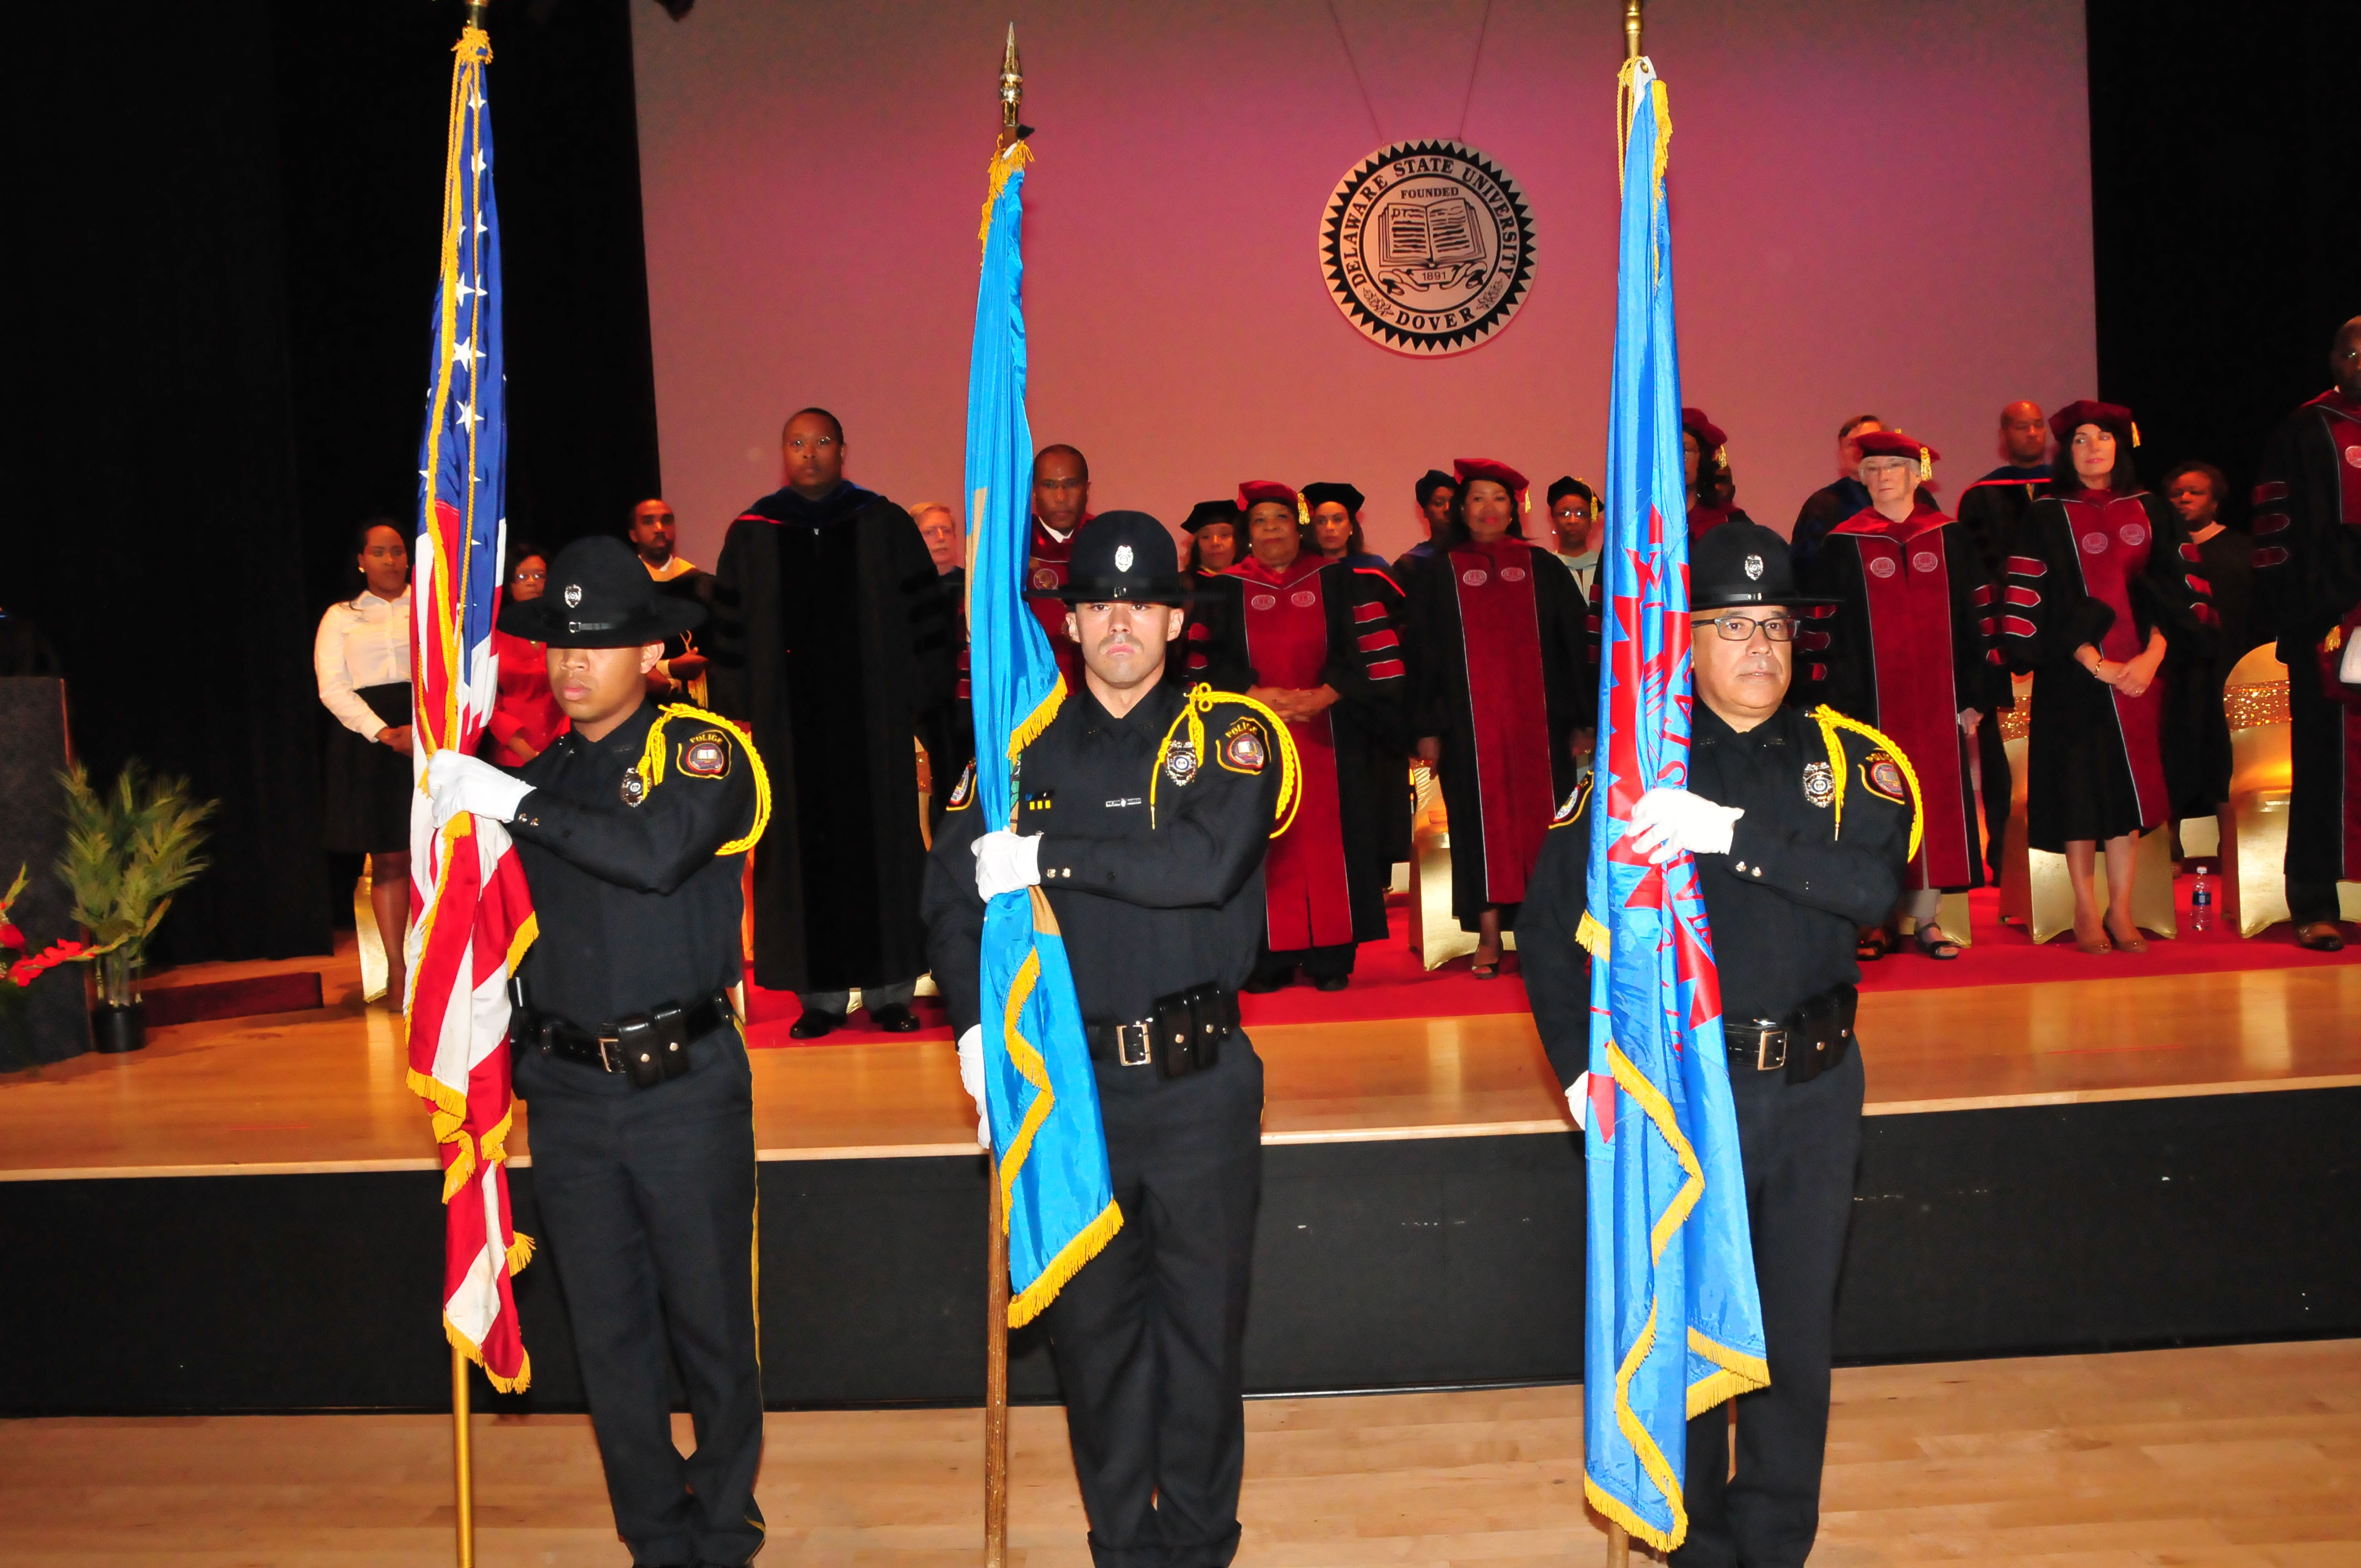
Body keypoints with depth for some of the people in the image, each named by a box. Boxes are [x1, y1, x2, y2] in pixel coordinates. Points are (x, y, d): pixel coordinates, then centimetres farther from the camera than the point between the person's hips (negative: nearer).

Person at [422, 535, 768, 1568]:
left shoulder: (702, 750, -5)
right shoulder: (535, 779, 12)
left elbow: (659, 851, -26)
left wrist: (514, 803, -24)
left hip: (685, 1087, -5)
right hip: (568, 1096, 5)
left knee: (709, 1324, 6)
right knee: (609, 1339, 12)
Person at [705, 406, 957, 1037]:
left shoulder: (884, 526, 5)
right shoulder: (752, 535, 8)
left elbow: (925, 615, 4)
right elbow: (729, 629, 8)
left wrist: (919, 700, -2)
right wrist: (739, 712, 2)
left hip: (872, 714, -1)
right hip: (788, 718, 1)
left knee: (881, 839, 1)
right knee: (804, 848, 1)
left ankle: (890, 990, 9)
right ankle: (822, 994, 8)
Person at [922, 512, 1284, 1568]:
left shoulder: (1228, 735, -1)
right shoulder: (1023, 746, 7)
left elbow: (1210, 862, -20)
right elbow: (951, 892, 2)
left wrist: (1050, 856, -18)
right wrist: (976, 1027, -13)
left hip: (1198, 1083, -2)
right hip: (1067, 1080, 2)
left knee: (1204, 1322, 8)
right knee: (1088, 1324, 11)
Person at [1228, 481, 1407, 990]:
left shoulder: (1339, 581, 8)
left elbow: (1372, 652, 0)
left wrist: (1322, 696, -12)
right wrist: (1254, 696, -13)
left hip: (1329, 735, 0)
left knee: (1328, 841, -2)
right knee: (1266, 846, -3)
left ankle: (1330, 955, 4)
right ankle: (1271, 957, 2)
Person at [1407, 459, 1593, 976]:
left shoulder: (1544, 570, 9)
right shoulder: (1438, 578, 9)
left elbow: (1573, 648, 8)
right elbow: (1424, 657, 6)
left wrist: (1579, 720, 1)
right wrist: (1428, 728, -2)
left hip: (1538, 722, 1)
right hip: (1470, 728, 0)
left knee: (1538, 822, 0)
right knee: (1482, 826, -1)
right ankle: (1489, 938, 3)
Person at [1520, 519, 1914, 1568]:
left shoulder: (1845, 758, 3)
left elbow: (1873, 886, -15)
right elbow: (1548, 921, 0)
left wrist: (1732, 831, -28)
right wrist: (1580, 1066, -10)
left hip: (1814, 1087, 2)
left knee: (1797, 1326, 11)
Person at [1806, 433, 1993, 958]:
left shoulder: (1950, 538, 8)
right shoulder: (1843, 545, 4)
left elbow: (1976, 619, 9)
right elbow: (1823, 630, 2)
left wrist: (1975, 697, 2)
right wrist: (1834, 708, -5)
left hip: (1937, 700, 2)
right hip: (1872, 701, -2)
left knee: (1936, 800, 2)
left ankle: (1926, 919, 10)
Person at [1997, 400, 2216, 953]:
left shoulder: (2150, 513, 10)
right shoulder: (2047, 518, 1)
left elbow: (2174, 590, 6)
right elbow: (2038, 602, -7)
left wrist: (2151, 656, -10)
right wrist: (2096, 665, -14)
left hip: (2139, 673, 3)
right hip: (2073, 676, -3)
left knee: (2128, 784, 3)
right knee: (2079, 785, -3)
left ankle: (2121, 909, 9)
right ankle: (2085, 910, 5)